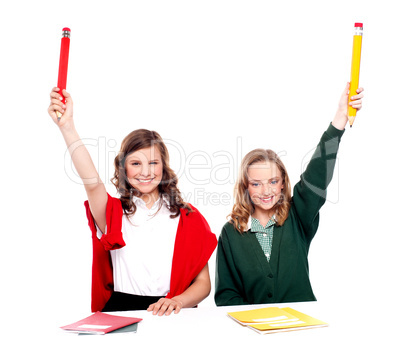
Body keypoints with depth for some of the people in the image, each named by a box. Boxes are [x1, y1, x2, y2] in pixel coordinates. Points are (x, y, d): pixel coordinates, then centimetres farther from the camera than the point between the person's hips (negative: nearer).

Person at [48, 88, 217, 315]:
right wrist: (67, 127, -27)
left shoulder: (188, 217, 10)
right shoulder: (115, 214, 8)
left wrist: (177, 301, -11)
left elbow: (203, 283, 10)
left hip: (169, 315, 1)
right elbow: (92, 183, -15)